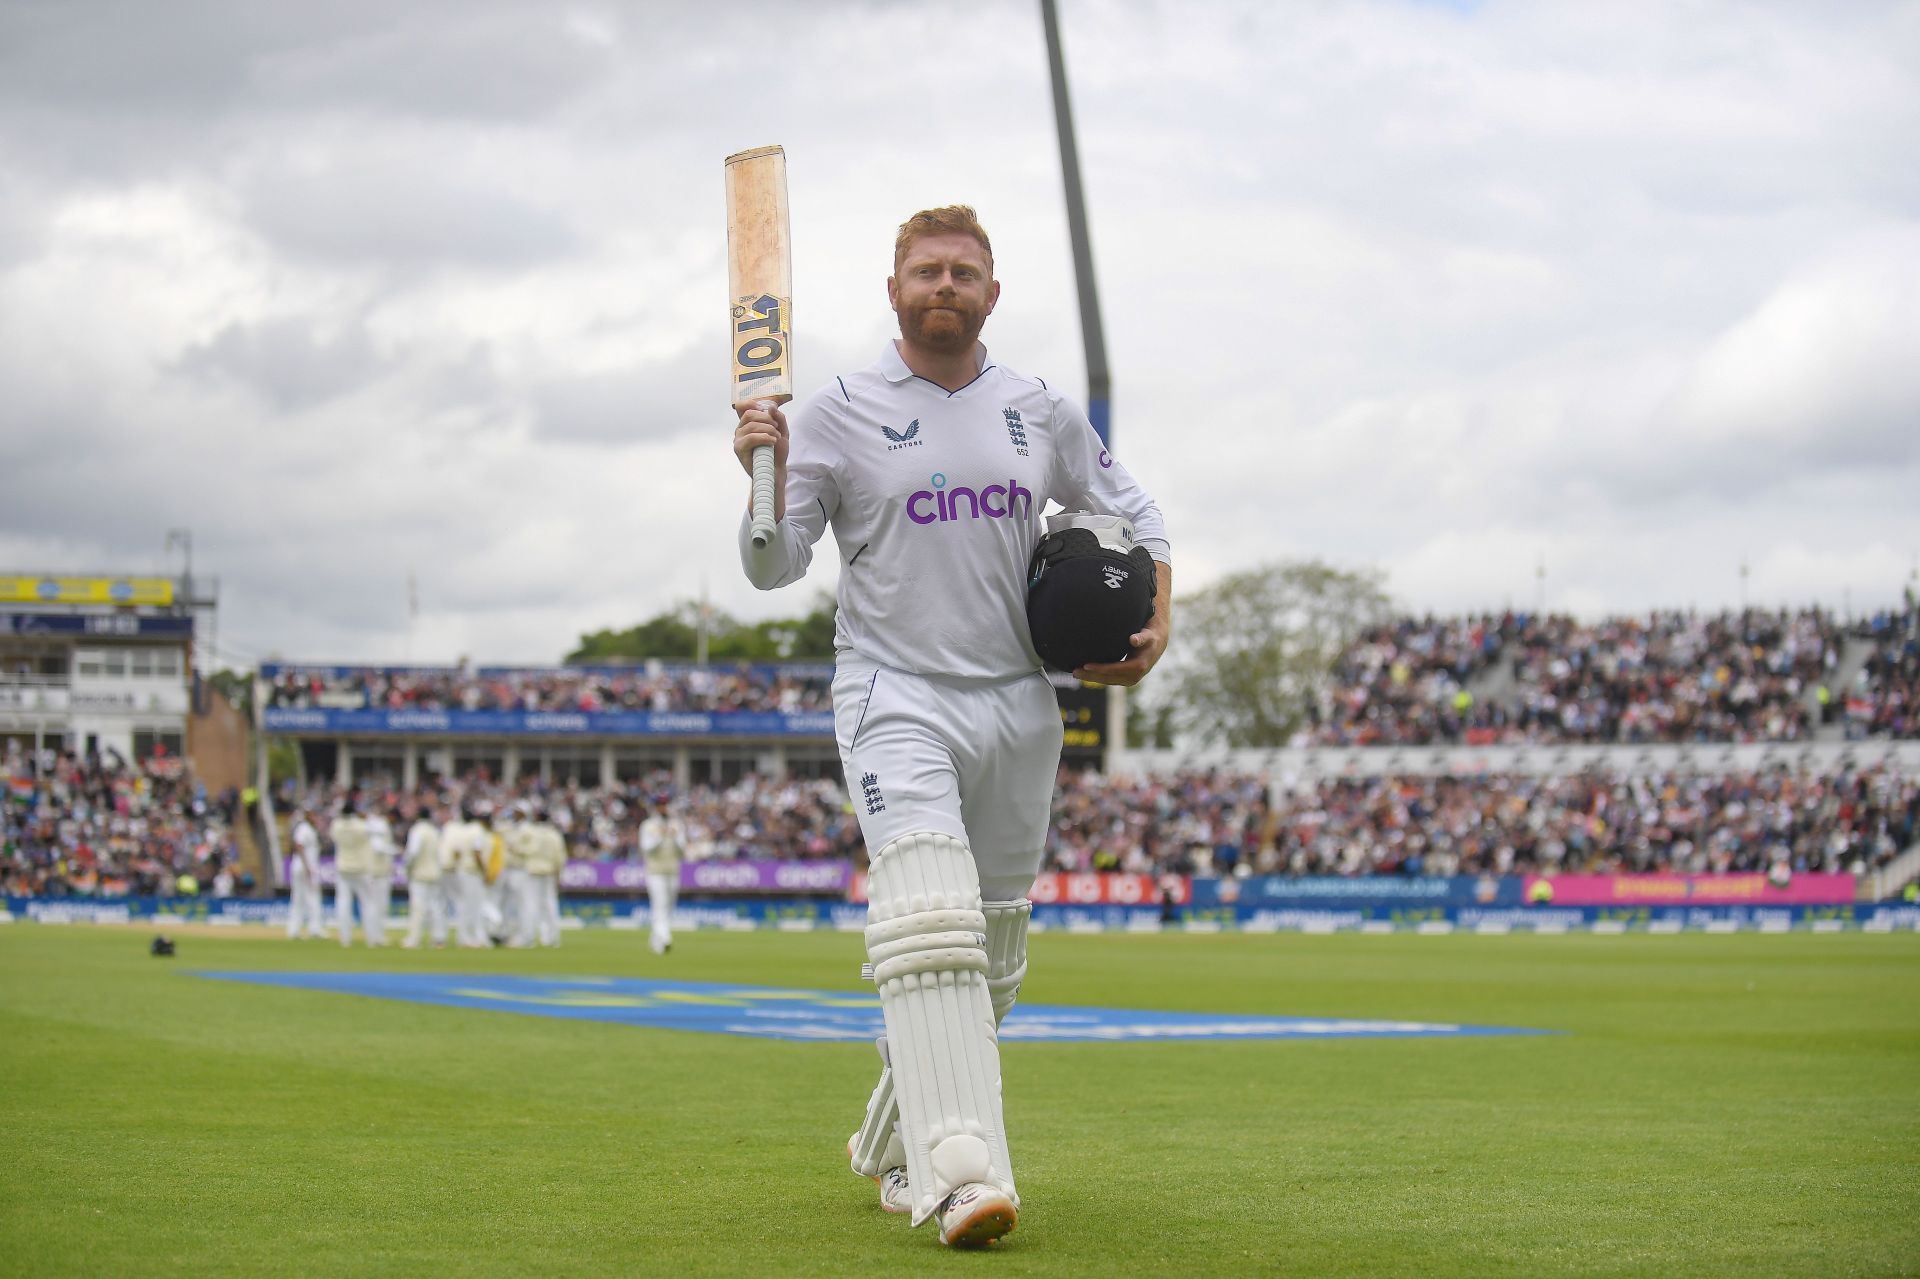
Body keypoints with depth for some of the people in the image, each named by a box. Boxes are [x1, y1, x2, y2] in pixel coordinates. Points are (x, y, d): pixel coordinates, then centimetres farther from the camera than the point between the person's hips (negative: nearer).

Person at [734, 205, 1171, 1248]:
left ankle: (895, 1149, 27)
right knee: (930, 928, -23)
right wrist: (768, 481, -23)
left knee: (989, 960, 9)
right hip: (895, 701, -4)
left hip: (1018, 709, 5)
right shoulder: (838, 416, -1)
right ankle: (963, 1175, -32)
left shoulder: (1042, 414, 9)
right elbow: (774, 567, -4)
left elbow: (1130, 511, 22)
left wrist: (1156, 625, 7)